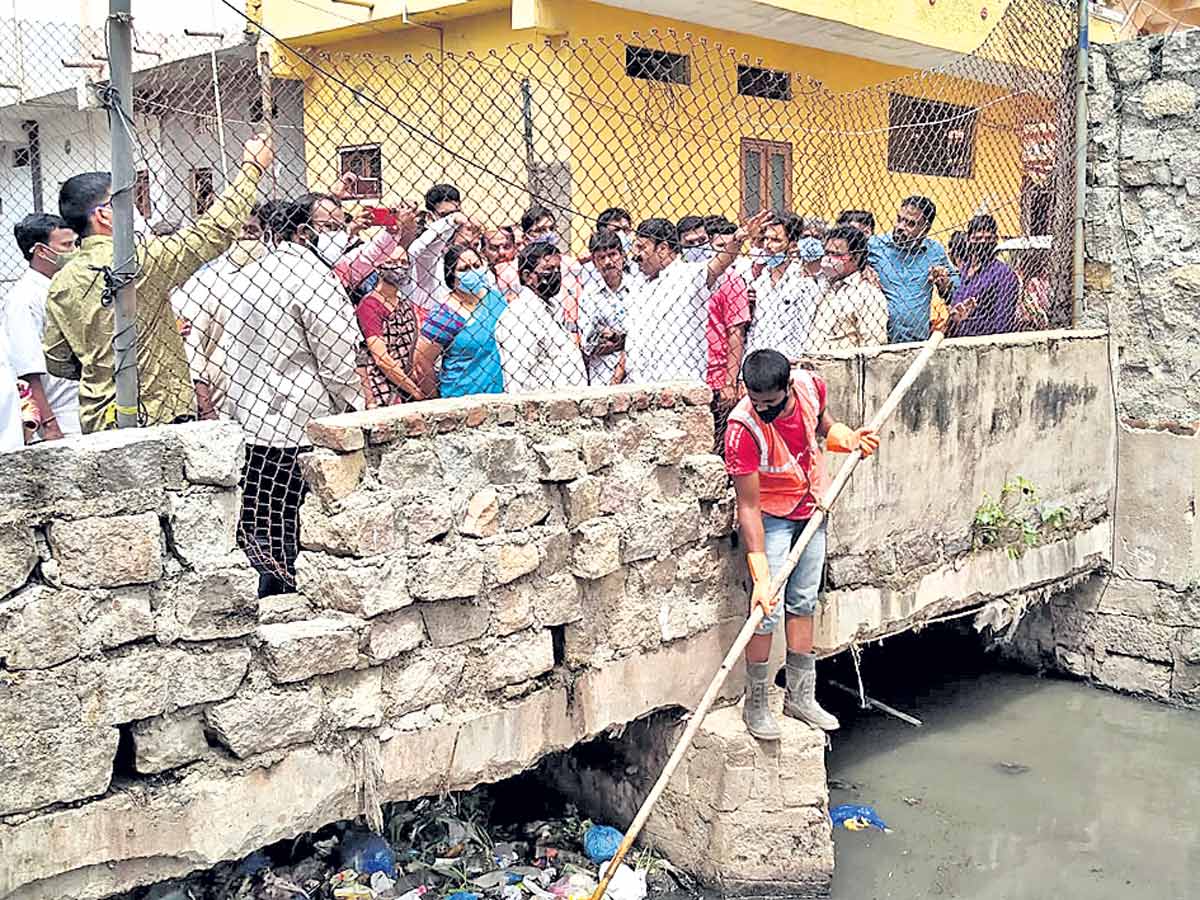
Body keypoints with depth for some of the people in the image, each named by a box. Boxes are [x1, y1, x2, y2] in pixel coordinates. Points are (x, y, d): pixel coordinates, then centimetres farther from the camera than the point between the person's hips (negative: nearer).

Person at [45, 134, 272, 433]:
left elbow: (57, 362, 13)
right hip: (157, 417, -7)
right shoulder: (140, 261, -13)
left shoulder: (61, 285, 7)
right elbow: (213, 231, -8)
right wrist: (252, 167, 1)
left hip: (96, 422, 7)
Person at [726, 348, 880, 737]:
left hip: (813, 508, 5)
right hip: (772, 517, -5)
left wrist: (848, 438, -12)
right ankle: (755, 705, 6)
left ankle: (800, 697, 25)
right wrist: (761, 577, -32)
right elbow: (748, 508, -29)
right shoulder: (744, 428, -33)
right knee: (768, 610, -11)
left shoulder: (810, 386, -19)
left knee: (804, 602, 13)